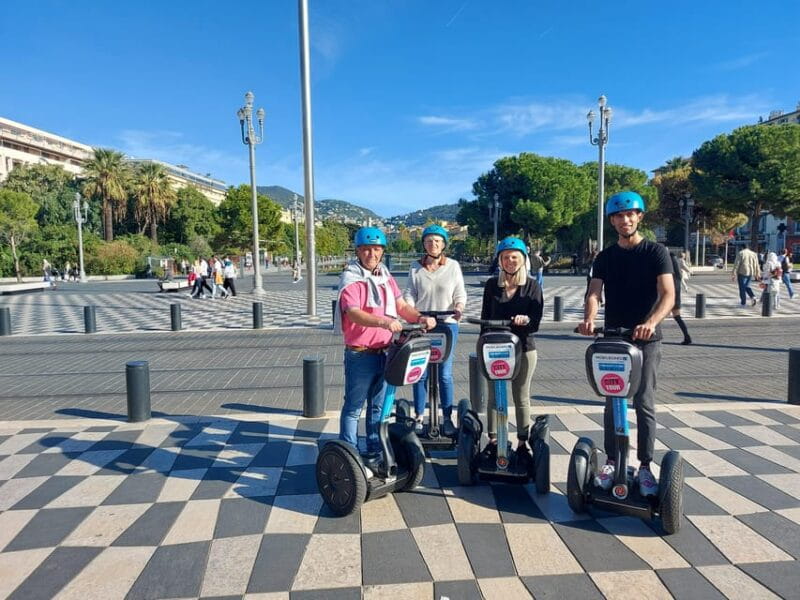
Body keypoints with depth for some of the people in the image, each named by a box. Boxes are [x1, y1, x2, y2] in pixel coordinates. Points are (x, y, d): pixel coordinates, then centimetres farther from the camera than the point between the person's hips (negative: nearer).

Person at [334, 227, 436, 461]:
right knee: (353, 407, 3)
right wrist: (384, 321, -41)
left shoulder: (386, 277, 12)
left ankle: (375, 452, 31)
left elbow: (401, 306, 9)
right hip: (360, 354, -7)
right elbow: (353, 313, -27)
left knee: (379, 406, 17)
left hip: (384, 352, 7)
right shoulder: (351, 279, -12)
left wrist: (420, 317, -10)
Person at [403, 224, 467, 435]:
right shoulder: (416, 267, 6)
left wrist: (459, 307, -17)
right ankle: (419, 417, 16)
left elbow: (460, 293, 3)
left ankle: (447, 418, 15)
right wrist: (408, 308, -17)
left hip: (447, 324, -1)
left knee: (445, 374, 3)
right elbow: (409, 293, 3)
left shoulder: (453, 266, 3)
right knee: (420, 373, 4)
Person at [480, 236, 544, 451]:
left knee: (522, 398, 8)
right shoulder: (492, 284, 5)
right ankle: (493, 439, 20)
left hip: (523, 348, -2)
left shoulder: (532, 285, -2)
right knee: (494, 396, 9)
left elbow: (536, 322, -6)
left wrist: (526, 320, -28)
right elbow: (485, 317, 8)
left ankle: (523, 441, 17)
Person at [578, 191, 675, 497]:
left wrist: (651, 322, -33)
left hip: (646, 339, -3)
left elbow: (668, 294, -13)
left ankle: (645, 466, 10)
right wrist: (589, 319, -28)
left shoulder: (656, 252, -3)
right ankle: (611, 462, 17)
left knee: (644, 404, 0)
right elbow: (594, 293, -6)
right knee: (612, 403, 8)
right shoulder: (605, 257, 7)